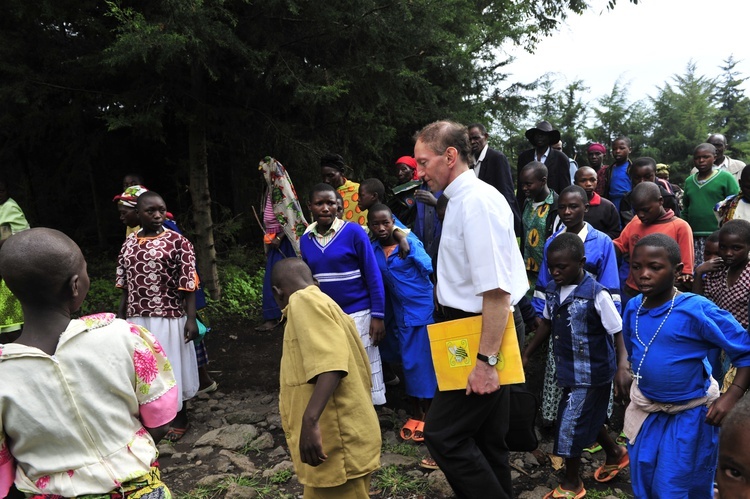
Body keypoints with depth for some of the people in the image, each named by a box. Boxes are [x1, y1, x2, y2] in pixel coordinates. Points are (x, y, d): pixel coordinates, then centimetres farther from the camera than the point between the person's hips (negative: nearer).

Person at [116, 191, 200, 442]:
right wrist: (119, 318, 13)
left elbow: (188, 285, -11)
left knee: (172, 366, 8)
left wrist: (191, 318, -14)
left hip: (169, 318, -4)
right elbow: (125, 287, 11)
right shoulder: (128, 243, 5)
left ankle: (180, 418, 26)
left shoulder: (178, 242, -9)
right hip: (137, 318, 4)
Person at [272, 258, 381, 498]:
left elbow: (331, 362, -26)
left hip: (335, 440, -10)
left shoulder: (303, 300, -10)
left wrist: (309, 420, -33)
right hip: (337, 438, 10)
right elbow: (357, 367, 22)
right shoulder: (323, 302, 19)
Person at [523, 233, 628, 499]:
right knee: (587, 418, 23)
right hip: (569, 370, 7)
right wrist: (526, 354, 14)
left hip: (592, 373, -7)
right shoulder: (552, 290, -2)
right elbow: (547, 324, 11)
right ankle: (615, 453, 51)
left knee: (570, 424, 0)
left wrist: (623, 364, -32)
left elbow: (619, 331, -18)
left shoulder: (596, 294, -21)